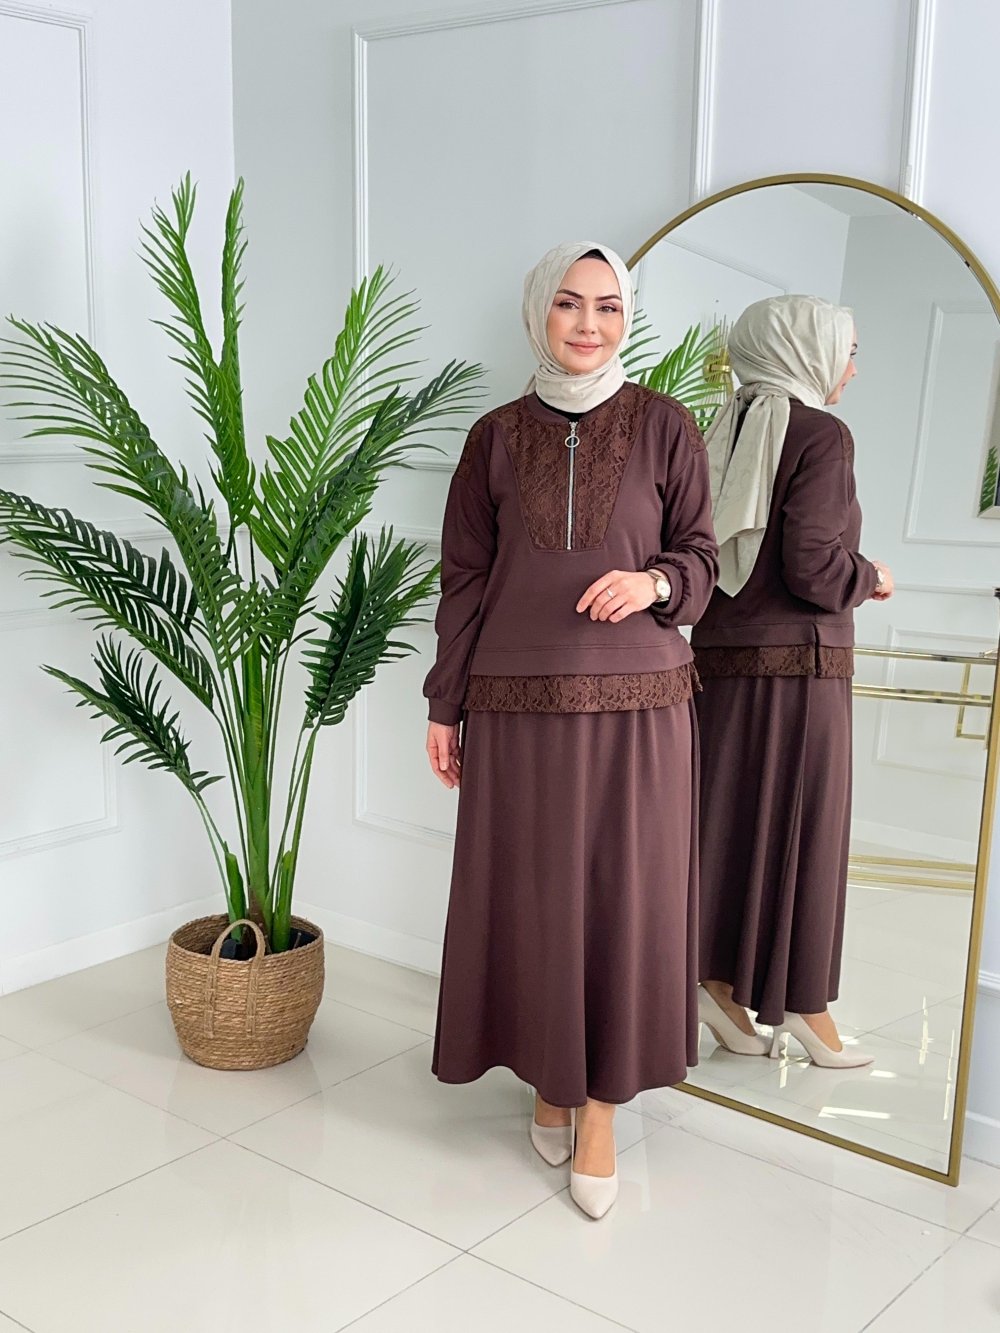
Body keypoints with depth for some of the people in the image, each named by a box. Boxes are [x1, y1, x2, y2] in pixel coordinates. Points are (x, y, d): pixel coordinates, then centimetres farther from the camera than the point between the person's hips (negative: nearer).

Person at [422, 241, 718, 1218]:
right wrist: (445, 706, 4)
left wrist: (655, 581, -18)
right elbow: (464, 579, 6)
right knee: (530, 897, 7)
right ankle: (550, 1077, 27)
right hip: (518, 706, 1)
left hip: (636, 703, -1)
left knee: (623, 900, 3)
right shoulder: (495, 438, 5)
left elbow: (700, 556, 5)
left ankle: (601, 1110, 17)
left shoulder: (663, 427, 2)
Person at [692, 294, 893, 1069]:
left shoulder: (725, 435, 10)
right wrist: (871, 579, 3)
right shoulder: (821, 435, -10)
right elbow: (815, 568, -18)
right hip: (797, 663, -6)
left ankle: (718, 980, 16)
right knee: (801, 830, 4)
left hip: (722, 658, 7)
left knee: (730, 822, 12)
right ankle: (803, 1005, 15)